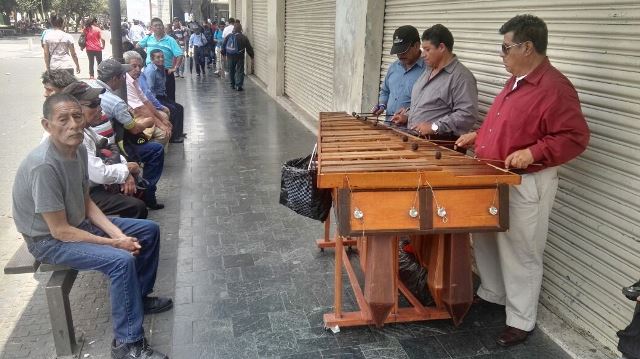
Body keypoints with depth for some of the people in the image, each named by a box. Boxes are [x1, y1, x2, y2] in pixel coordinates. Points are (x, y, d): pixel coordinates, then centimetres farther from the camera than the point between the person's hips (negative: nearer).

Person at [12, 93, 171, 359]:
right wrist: (114, 243, -20)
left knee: (149, 231, 8)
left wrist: (118, 233, -9)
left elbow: (87, 203, 4)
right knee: (122, 261, -29)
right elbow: (60, 231, -26)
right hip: (49, 240, -9)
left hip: (80, 223, 9)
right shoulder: (43, 166, -31)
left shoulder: (79, 150, -6)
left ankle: (139, 296, 24)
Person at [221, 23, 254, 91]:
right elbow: (249, 48, -2)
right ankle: (238, 86, -9)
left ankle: (233, 85, 24)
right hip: (239, 57, -3)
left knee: (231, 70, 17)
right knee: (240, 71, 0)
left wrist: (224, 54, 19)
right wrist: (252, 58, 5)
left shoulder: (228, 36, 3)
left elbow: (223, 45, 8)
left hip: (230, 57, 3)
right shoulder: (244, 38, -5)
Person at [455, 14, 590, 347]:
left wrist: (532, 152, -31)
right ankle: (491, 293, 41)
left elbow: (574, 137, -22)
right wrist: (479, 136, 12)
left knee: (519, 253, 2)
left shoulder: (555, 88, -19)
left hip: (526, 185, -10)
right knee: (484, 239, 21)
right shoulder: (516, 81, 12)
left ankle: (521, 321, 19)